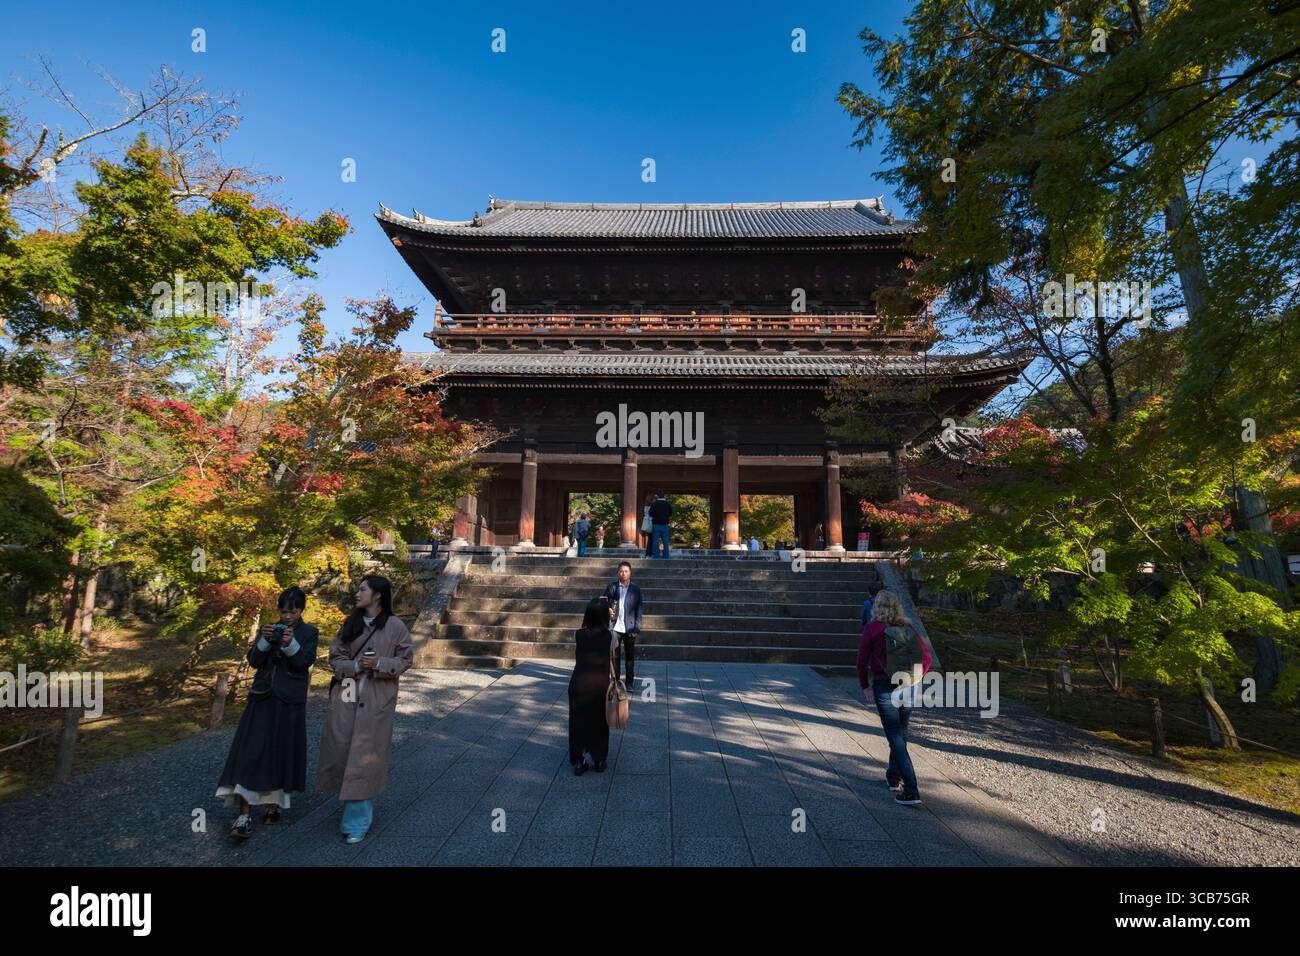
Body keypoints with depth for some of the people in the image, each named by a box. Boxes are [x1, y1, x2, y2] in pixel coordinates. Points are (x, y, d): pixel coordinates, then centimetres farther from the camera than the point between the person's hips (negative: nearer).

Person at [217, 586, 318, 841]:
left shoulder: (309, 633, -1)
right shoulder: (269, 628, 7)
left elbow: (305, 663, -12)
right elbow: (254, 661, 1)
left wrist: (291, 644, -26)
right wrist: (265, 640, -17)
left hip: (289, 702, -2)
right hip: (262, 698, 2)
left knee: (281, 751, 6)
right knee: (251, 751, -6)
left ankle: (274, 803, 25)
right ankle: (245, 814, -5)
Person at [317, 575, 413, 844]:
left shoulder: (395, 626, -7)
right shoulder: (350, 623, 6)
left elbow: (404, 661, -3)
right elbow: (335, 657, 5)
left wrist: (380, 664, -20)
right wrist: (355, 665, -14)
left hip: (376, 701, -4)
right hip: (346, 696, 4)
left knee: (366, 755, -1)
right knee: (341, 749, 7)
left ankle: (358, 820, 13)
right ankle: (354, 802, 32)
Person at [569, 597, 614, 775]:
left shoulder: (579, 634, -2)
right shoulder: (610, 636, -6)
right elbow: (612, 657, 4)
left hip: (578, 683, 1)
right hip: (600, 684, -1)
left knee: (578, 721, 14)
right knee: (599, 722, 16)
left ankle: (579, 762, 19)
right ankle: (599, 760, 26)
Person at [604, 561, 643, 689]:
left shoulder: (636, 589, 4)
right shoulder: (611, 587, 5)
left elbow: (638, 610, 3)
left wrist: (637, 628, -4)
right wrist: (607, 610, -12)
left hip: (629, 628, 0)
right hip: (615, 627, 0)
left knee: (630, 656, 5)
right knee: (615, 656, 4)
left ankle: (629, 682, 15)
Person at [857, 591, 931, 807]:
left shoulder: (872, 628, -6)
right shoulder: (908, 628, 5)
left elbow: (862, 660, -5)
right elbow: (926, 657, 7)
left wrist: (864, 684, 9)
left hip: (884, 687, -5)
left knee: (896, 738, -1)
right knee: (901, 733, 21)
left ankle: (911, 791, -4)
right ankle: (894, 776, 36)